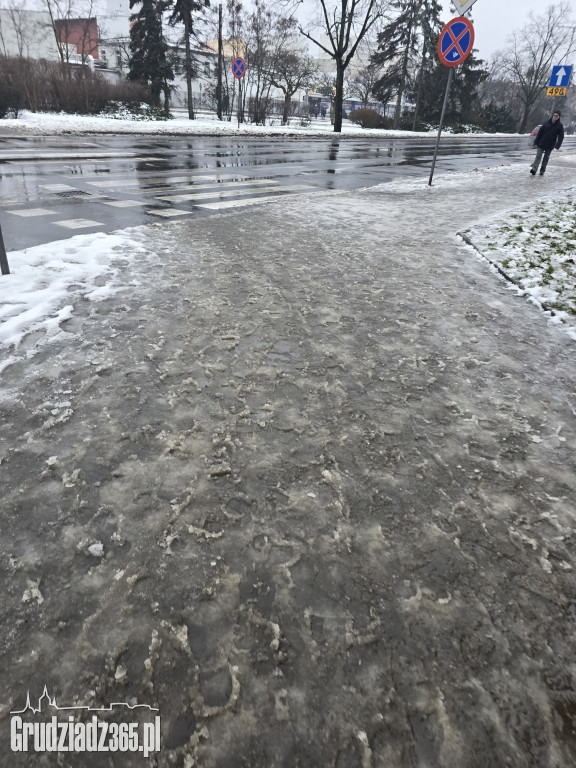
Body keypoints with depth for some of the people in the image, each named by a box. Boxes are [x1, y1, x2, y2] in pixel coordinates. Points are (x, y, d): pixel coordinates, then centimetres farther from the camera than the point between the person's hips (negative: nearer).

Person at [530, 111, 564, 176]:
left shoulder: (560, 126, -1)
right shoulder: (547, 123, 0)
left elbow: (561, 136, -4)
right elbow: (540, 133, 3)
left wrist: (558, 145, -19)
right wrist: (536, 142, -2)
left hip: (550, 146, 1)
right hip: (541, 144, -1)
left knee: (546, 158, 8)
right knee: (538, 156, -11)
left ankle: (542, 170, 14)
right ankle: (534, 169, -21)